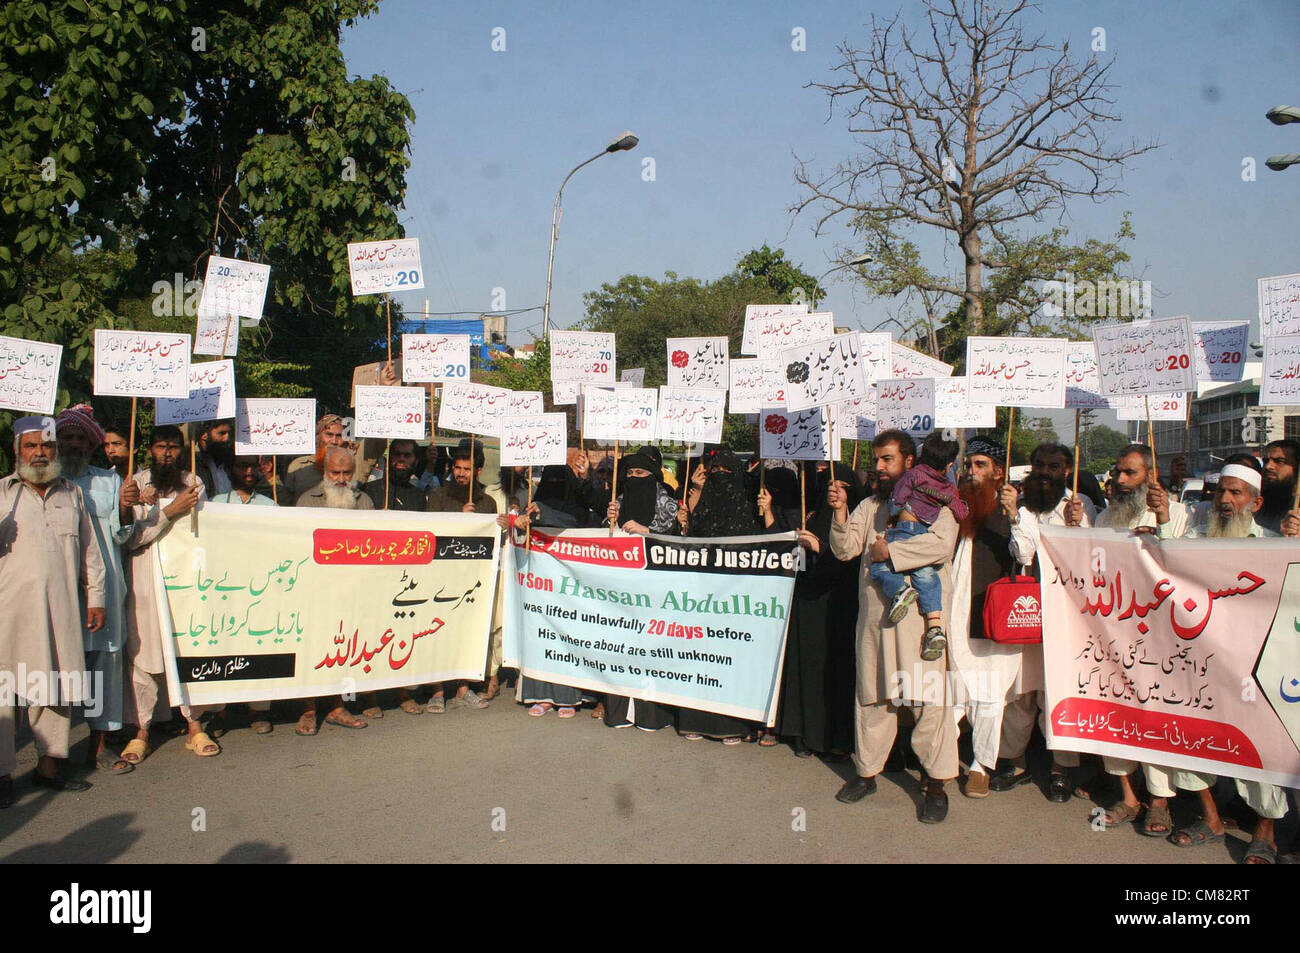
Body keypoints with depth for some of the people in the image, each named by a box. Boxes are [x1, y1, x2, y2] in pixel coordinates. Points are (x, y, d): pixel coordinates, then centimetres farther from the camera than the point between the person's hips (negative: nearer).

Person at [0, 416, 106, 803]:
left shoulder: (72, 494, 15)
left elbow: (90, 551, 17)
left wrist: (95, 598, 12)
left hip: (61, 609, 3)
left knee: (56, 686, 7)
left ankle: (49, 765, 18)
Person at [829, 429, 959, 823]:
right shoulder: (870, 505, 16)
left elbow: (942, 543, -17)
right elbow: (845, 550, 8)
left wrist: (891, 551, -10)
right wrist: (840, 512, -8)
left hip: (922, 611, -5)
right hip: (874, 610, 5)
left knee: (929, 695, -4)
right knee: (872, 694, 11)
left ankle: (937, 783, 6)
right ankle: (867, 770, 23)